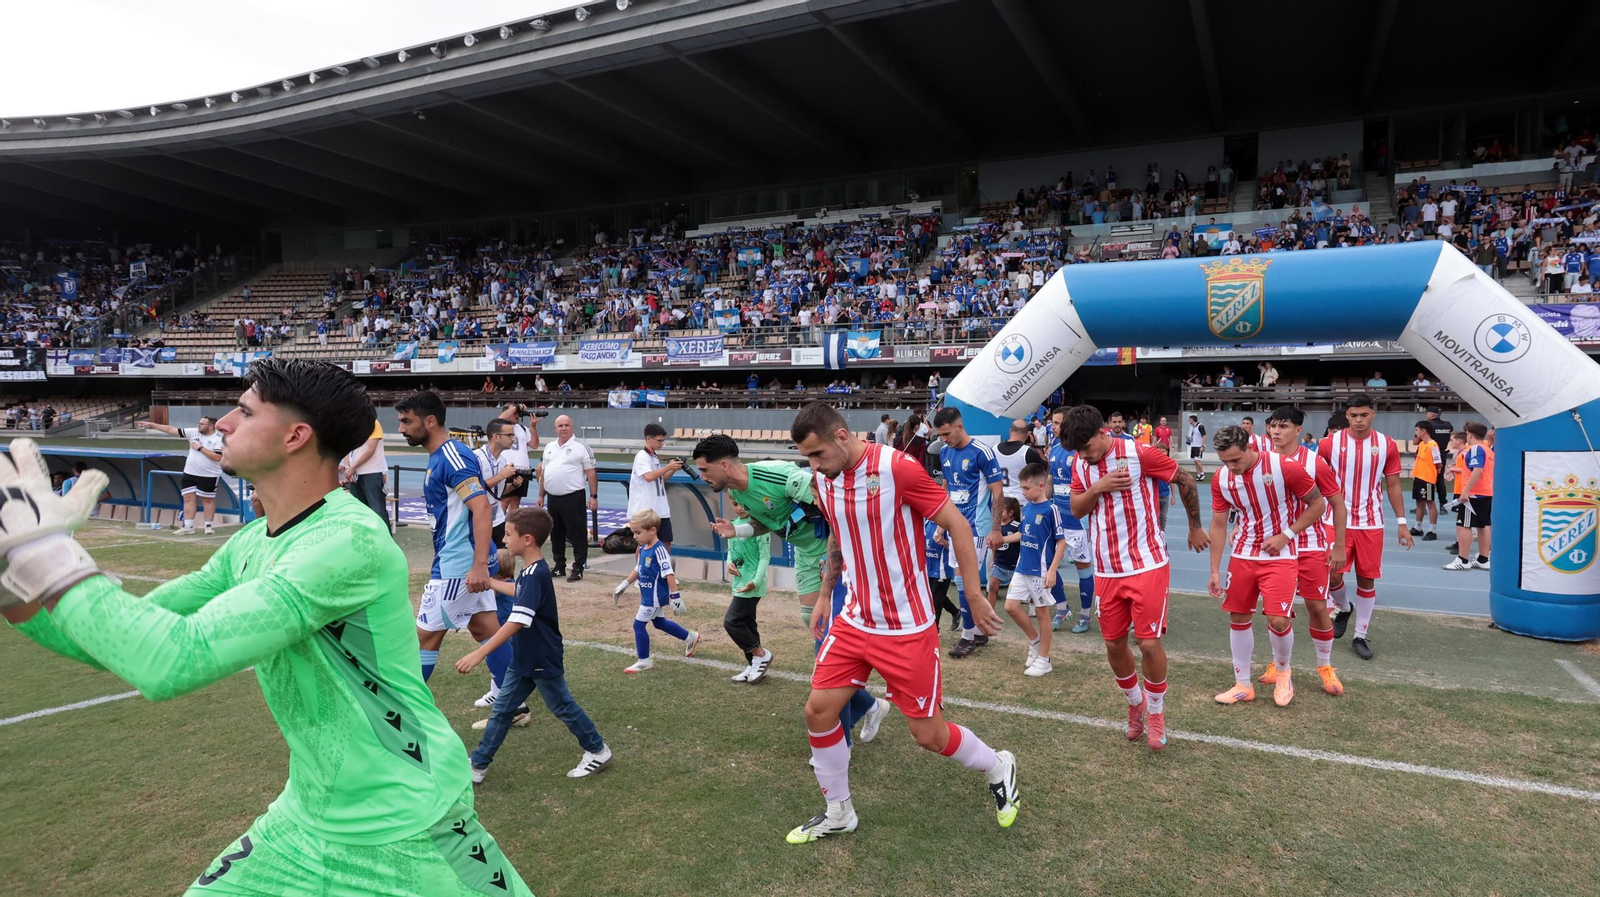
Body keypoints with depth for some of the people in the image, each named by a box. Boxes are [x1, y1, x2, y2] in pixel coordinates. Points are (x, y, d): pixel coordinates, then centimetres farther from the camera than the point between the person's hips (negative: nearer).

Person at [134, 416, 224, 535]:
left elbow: (217, 457, -25)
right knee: (188, 498, 4)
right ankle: (188, 526, 7)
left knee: (208, 500, 4)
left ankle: (208, 526, 12)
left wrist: (200, 448, -19)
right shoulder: (193, 432, 2)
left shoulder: (218, 439, -14)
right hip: (189, 473, 6)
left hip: (208, 476, -6)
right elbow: (171, 430, 5)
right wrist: (151, 425, 2)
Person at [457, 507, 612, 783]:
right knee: (503, 709, 11)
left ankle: (598, 751, 25)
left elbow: (517, 621, -36)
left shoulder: (536, 575, -28)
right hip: (523, 659, 9)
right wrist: (488, 582, 33)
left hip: (543, 661, -9)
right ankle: (477, 766, 20)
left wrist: (479, 654, -39)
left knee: (562, 707, 8)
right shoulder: (530, 571, 3)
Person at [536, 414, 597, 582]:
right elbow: (544, 473, 19)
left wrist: (593, 496, -13)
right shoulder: (549, 447, 13)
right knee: (556, 534, 14)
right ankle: (559, 566, 25)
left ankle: (578, 568, 5)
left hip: (573, 497, -6)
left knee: (577, 534, -2)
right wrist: (541, 495, 16)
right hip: (553, 498, 6)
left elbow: (591, 473, -8)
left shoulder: (581, 447, -6)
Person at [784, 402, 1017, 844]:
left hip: (907, 628, -6)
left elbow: (957, 525, -14)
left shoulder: (897, 468, -22)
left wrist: (975, 599, -9)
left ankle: (999, 768, 34)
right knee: (818, 711, 3)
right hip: (854, 621, 6)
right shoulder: (824, 480, 0)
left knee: (928, 733, 3)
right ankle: (838, 812, 26)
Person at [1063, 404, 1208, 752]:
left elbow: (1185, 481, -2)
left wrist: (1195, 527, 9)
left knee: (1149, 643, -6)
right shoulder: (1080, 463, 2)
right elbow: (1076, 509, 3)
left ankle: (1156, 713, 19)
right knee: (1114, 644, 9)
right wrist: (1097, 488, -17)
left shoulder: (1139, 454, -14)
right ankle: (1135, 703, 35)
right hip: (1107, 570, 5)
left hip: (1147, 565, -5)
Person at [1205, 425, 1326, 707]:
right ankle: (1243, 685, 21)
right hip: (1242, 555, 4)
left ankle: (1282, 669, 21)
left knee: (1278, 620, -12)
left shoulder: (1284, 468, -20)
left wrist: (1286, 535, -16)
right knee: (1238, 617, 6)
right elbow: (1218, 525, 2)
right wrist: (1215, 571, 1)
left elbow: (1317, 504, -7)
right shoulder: (1221, 479, -7)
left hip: (1280, 556, -4)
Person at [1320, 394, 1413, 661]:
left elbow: (1393, 485, 7)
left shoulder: (1387, 446, 0)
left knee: (1367, 579, 5)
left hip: (1371, 524, 1)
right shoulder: (1329, 443, -4)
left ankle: (1360, 637, 17)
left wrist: (1402, 522, 3)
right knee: (1332, 575, -5)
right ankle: (1343, 609, 29)